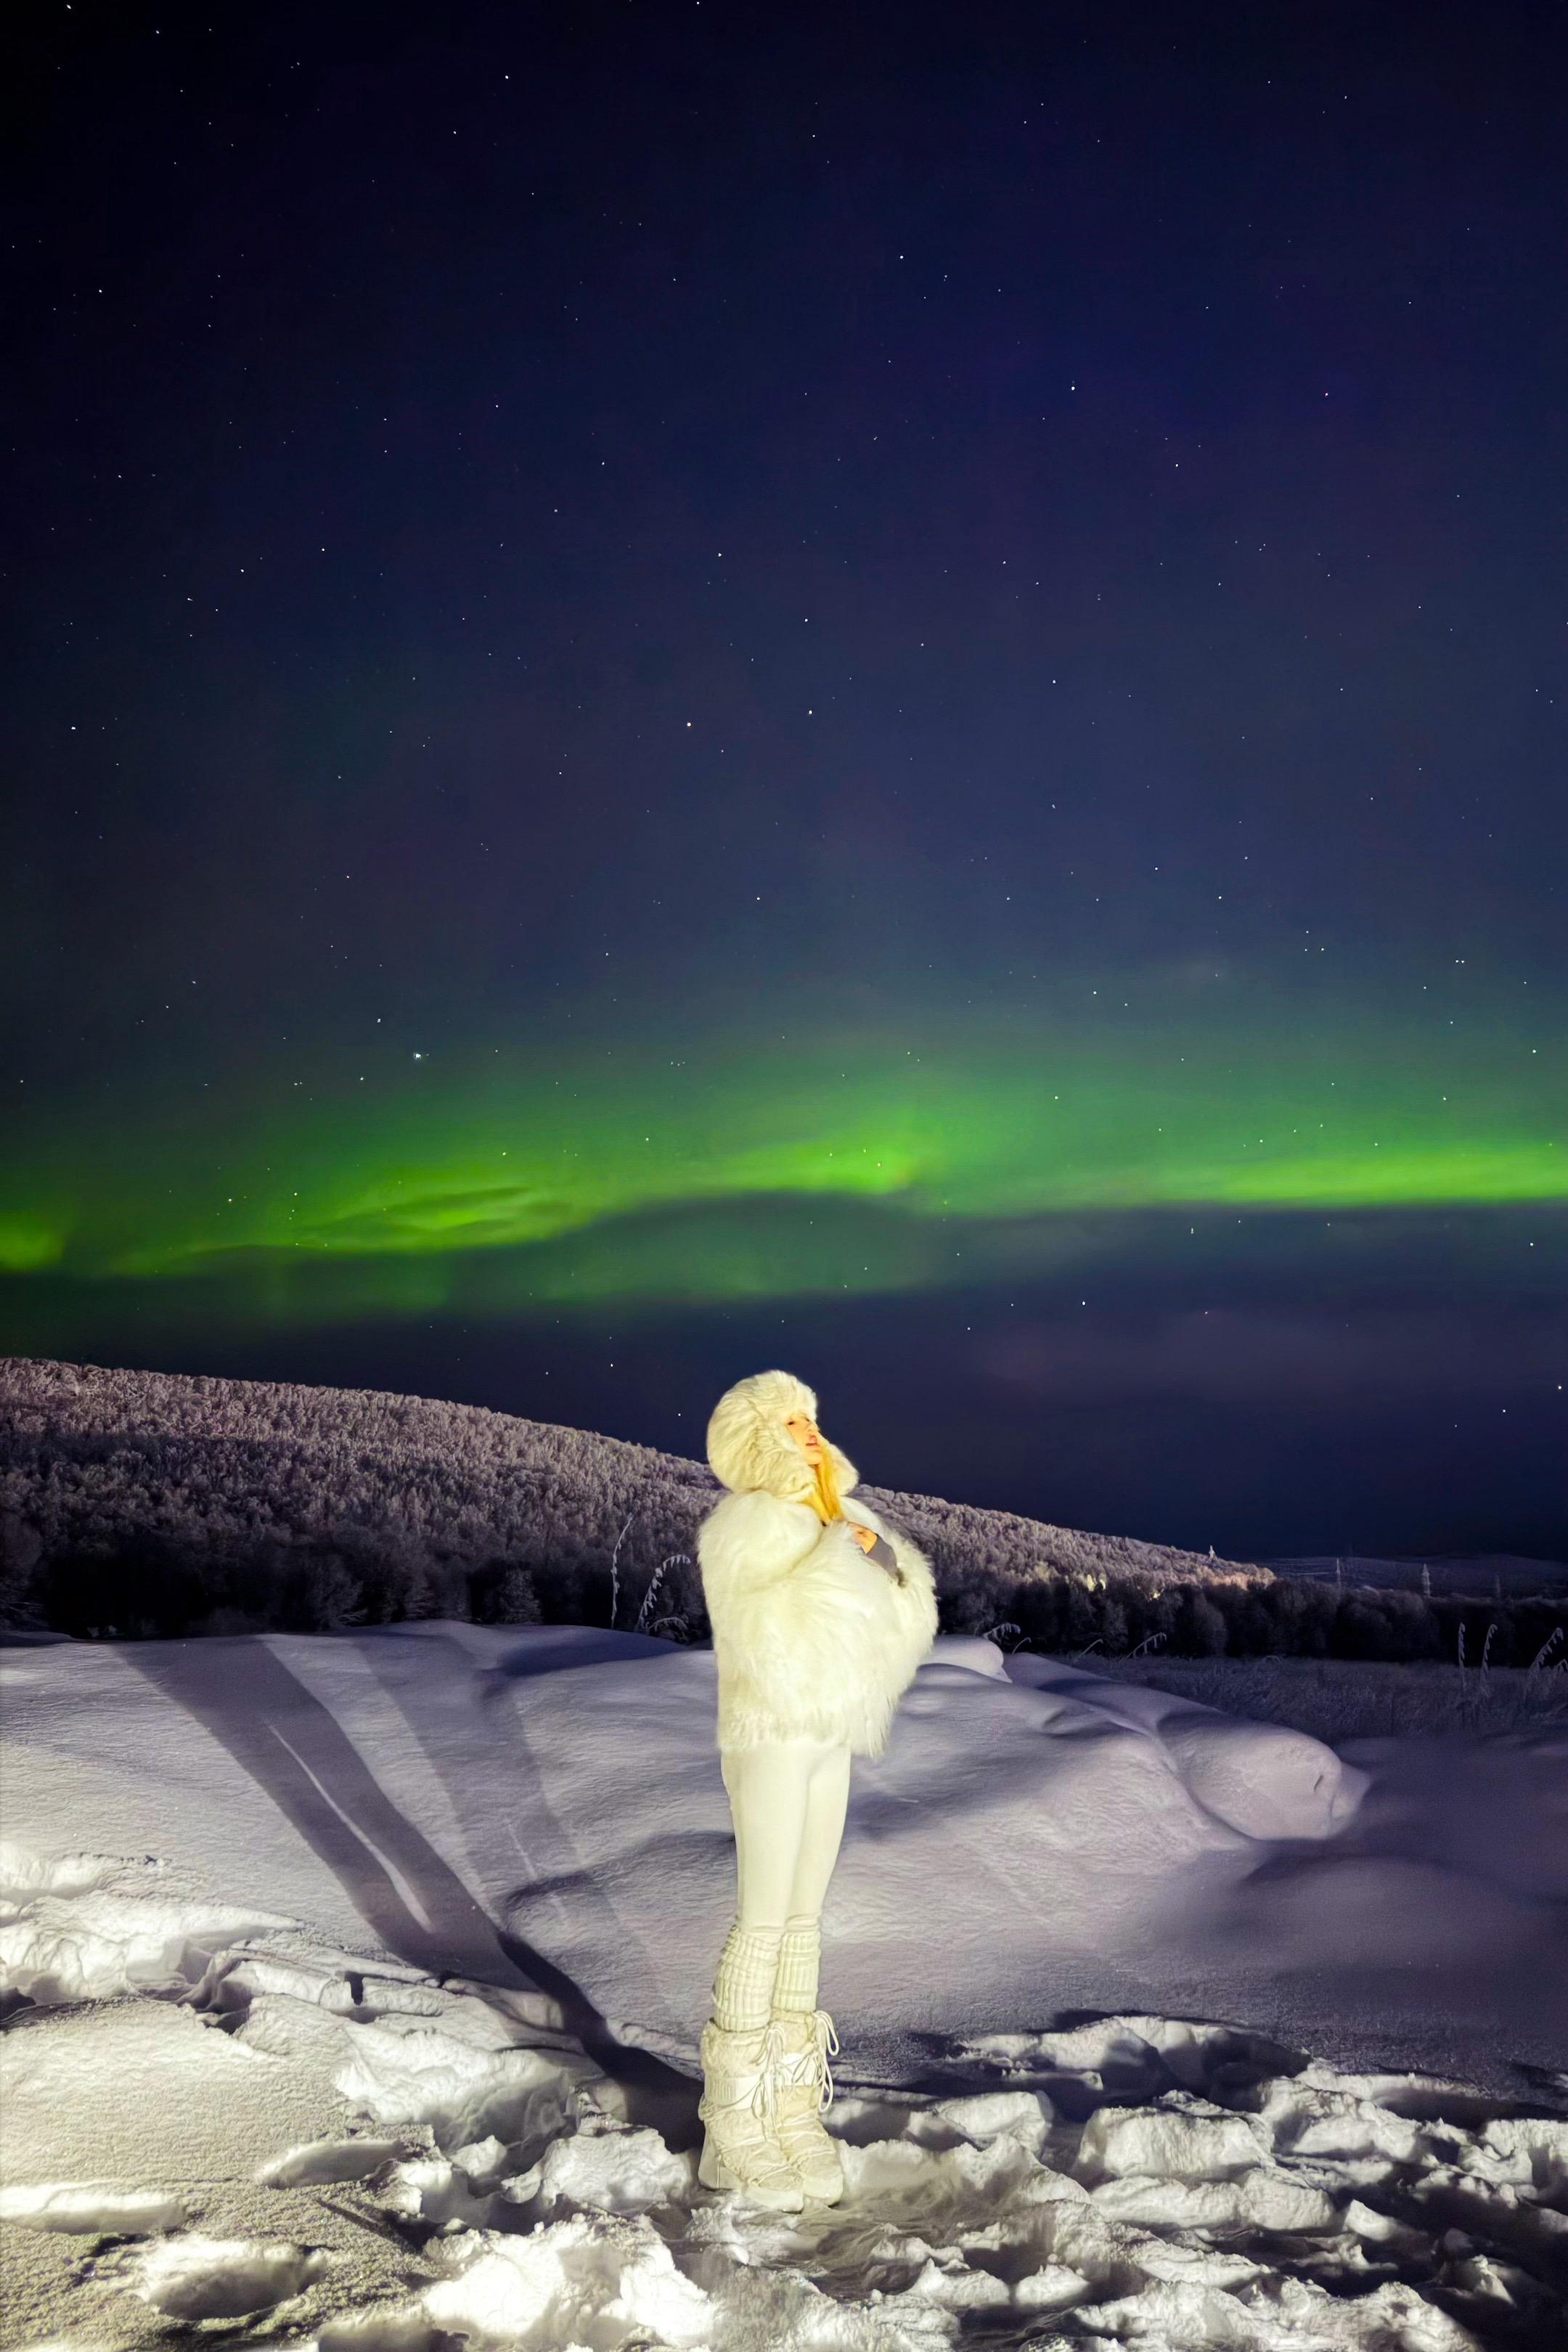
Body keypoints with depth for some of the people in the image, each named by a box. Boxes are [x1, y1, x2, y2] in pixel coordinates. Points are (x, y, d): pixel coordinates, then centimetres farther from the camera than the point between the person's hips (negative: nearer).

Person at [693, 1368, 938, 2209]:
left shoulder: (828, 1521, 9)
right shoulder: (744, 1527, -14)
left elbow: (901, 1616, 8)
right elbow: (774, 1633, -27)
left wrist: (880, 1555, -10)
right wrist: (842, 1556, -23)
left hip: (828, 1737, 8)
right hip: (769, 1739, -8)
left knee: (804, 1916, 11)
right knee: (762, 1919, -4)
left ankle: (792, 2106, 21)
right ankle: (734, 2128, 5)